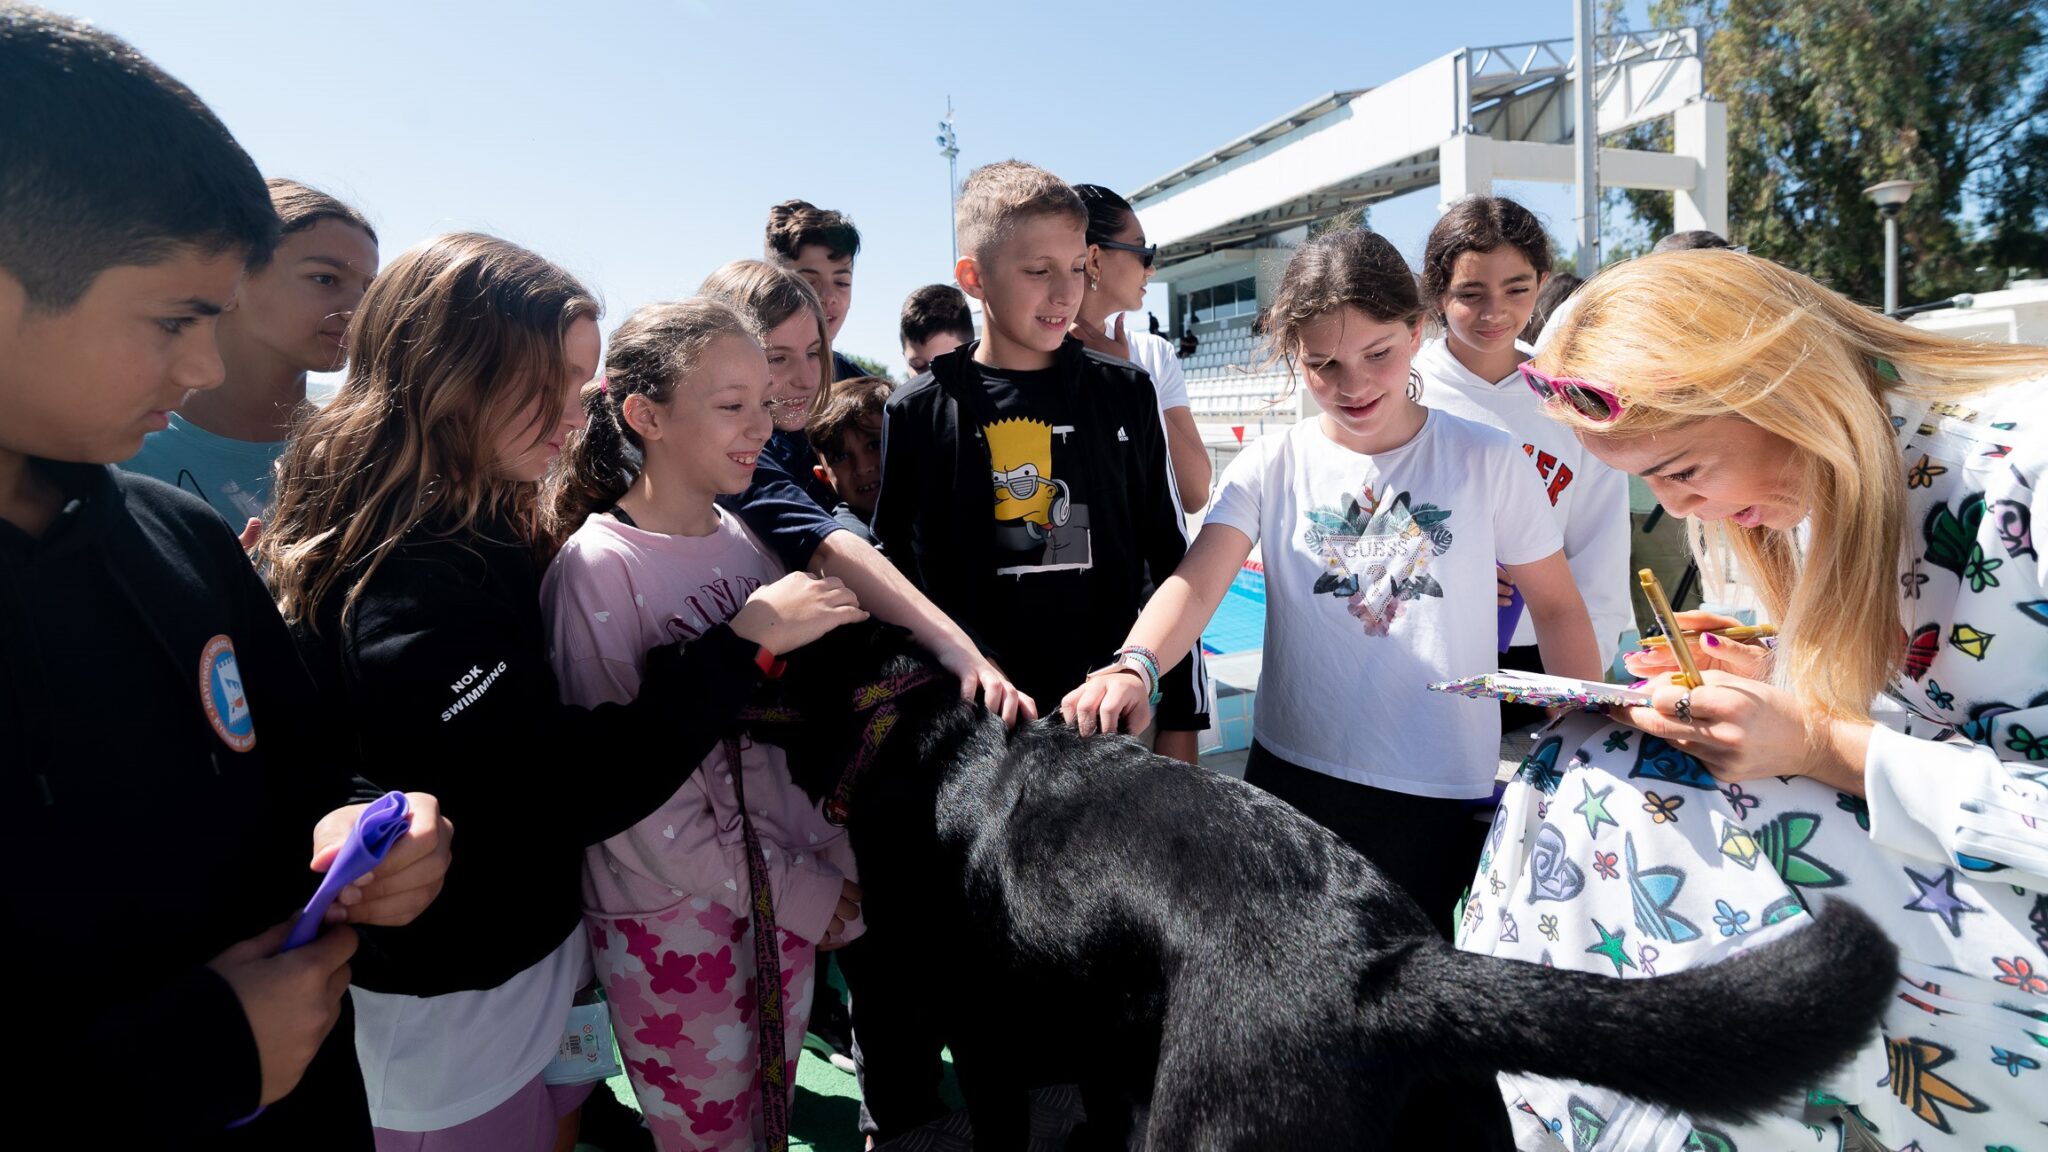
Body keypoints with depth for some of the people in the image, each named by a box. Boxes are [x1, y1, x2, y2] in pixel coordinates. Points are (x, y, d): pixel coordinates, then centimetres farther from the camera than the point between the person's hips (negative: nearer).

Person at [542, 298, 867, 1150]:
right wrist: (800, 895, -15)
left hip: (789, 891, 5)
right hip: (674, 912, -5)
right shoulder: (597, 566, -16)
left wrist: (833, 864, -2)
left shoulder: (744, 539, 2)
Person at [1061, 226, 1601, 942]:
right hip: (1294, 779, 1)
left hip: (1445, 798, 0)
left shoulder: (1486, 462, -2)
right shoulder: (1273, 469, -2)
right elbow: (1196, 583, -17)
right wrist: (1135, 666, -36)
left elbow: (1557, 607, 6)